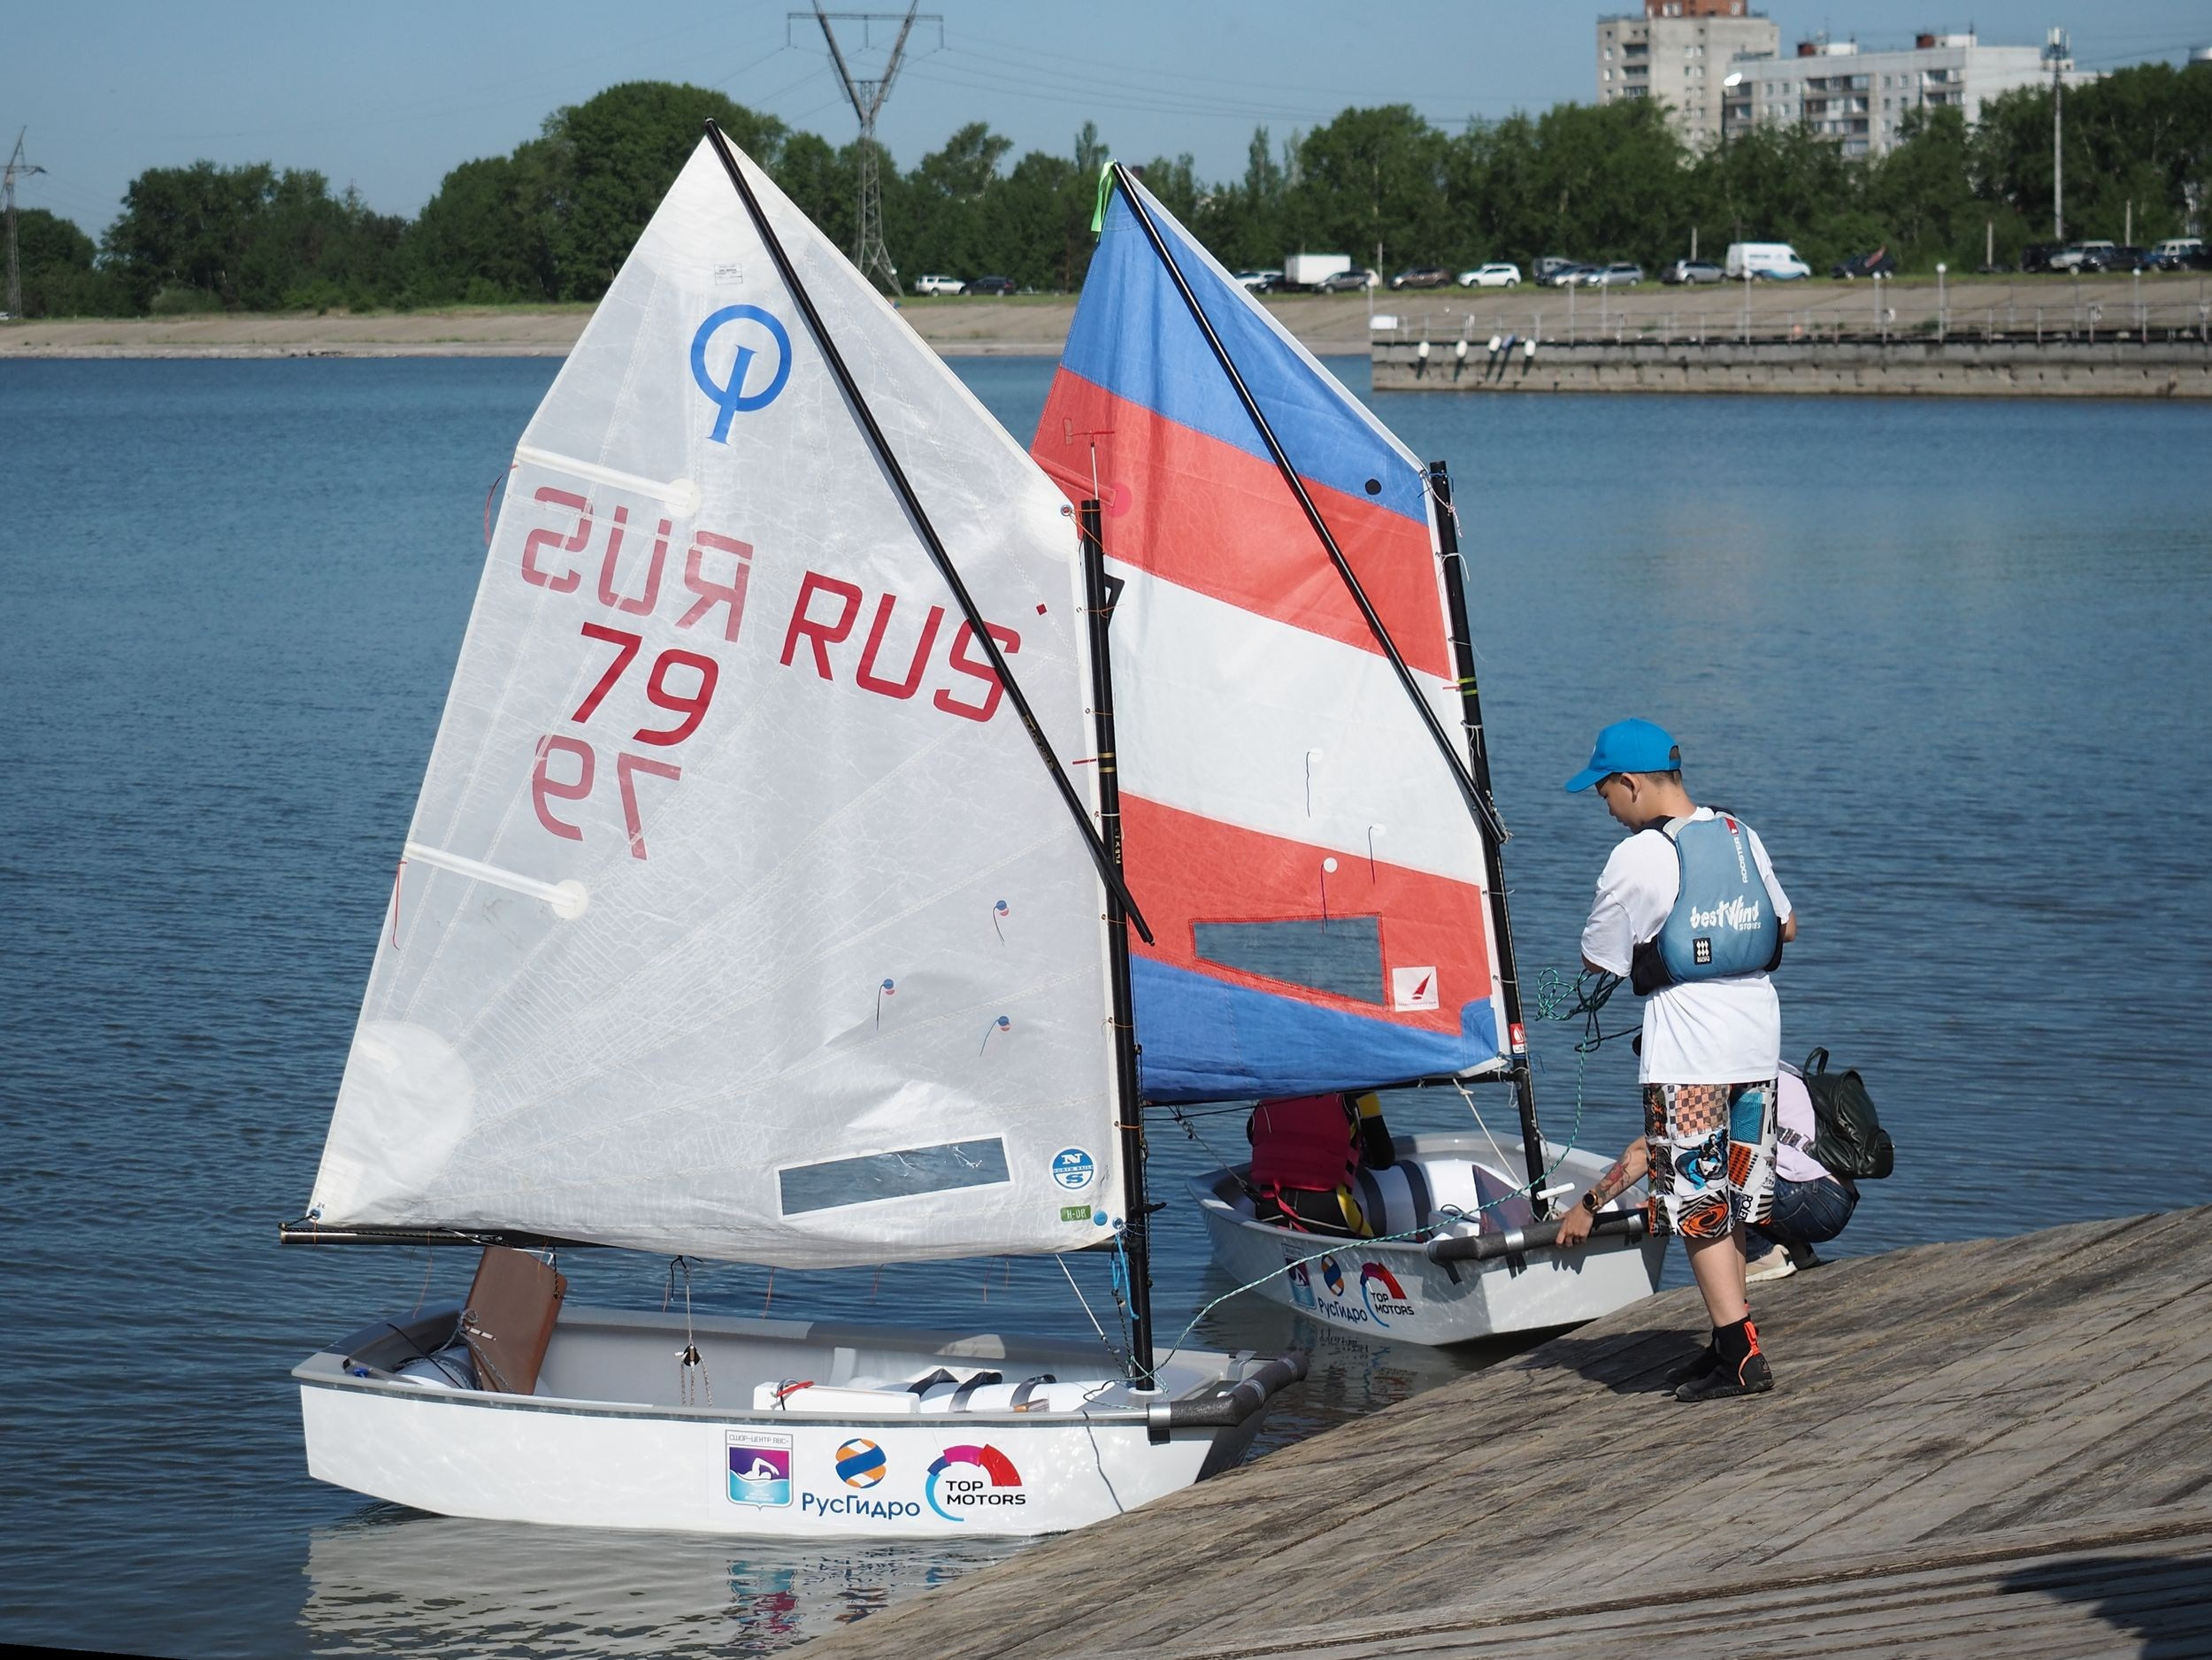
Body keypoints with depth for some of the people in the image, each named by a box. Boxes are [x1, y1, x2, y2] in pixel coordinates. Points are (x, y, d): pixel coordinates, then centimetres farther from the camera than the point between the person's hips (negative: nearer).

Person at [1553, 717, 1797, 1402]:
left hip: (1687, 1043, -7)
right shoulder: (1741, 836, 7)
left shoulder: (1637, 859, -14)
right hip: (1759, 1032, 7)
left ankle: (1741, 1356, -6)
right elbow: (1786, 926, 20)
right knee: (1732, 1194, 15)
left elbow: (1597, 961, -3)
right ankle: (1730, 1341, 18)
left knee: (1698, 1204, -1)